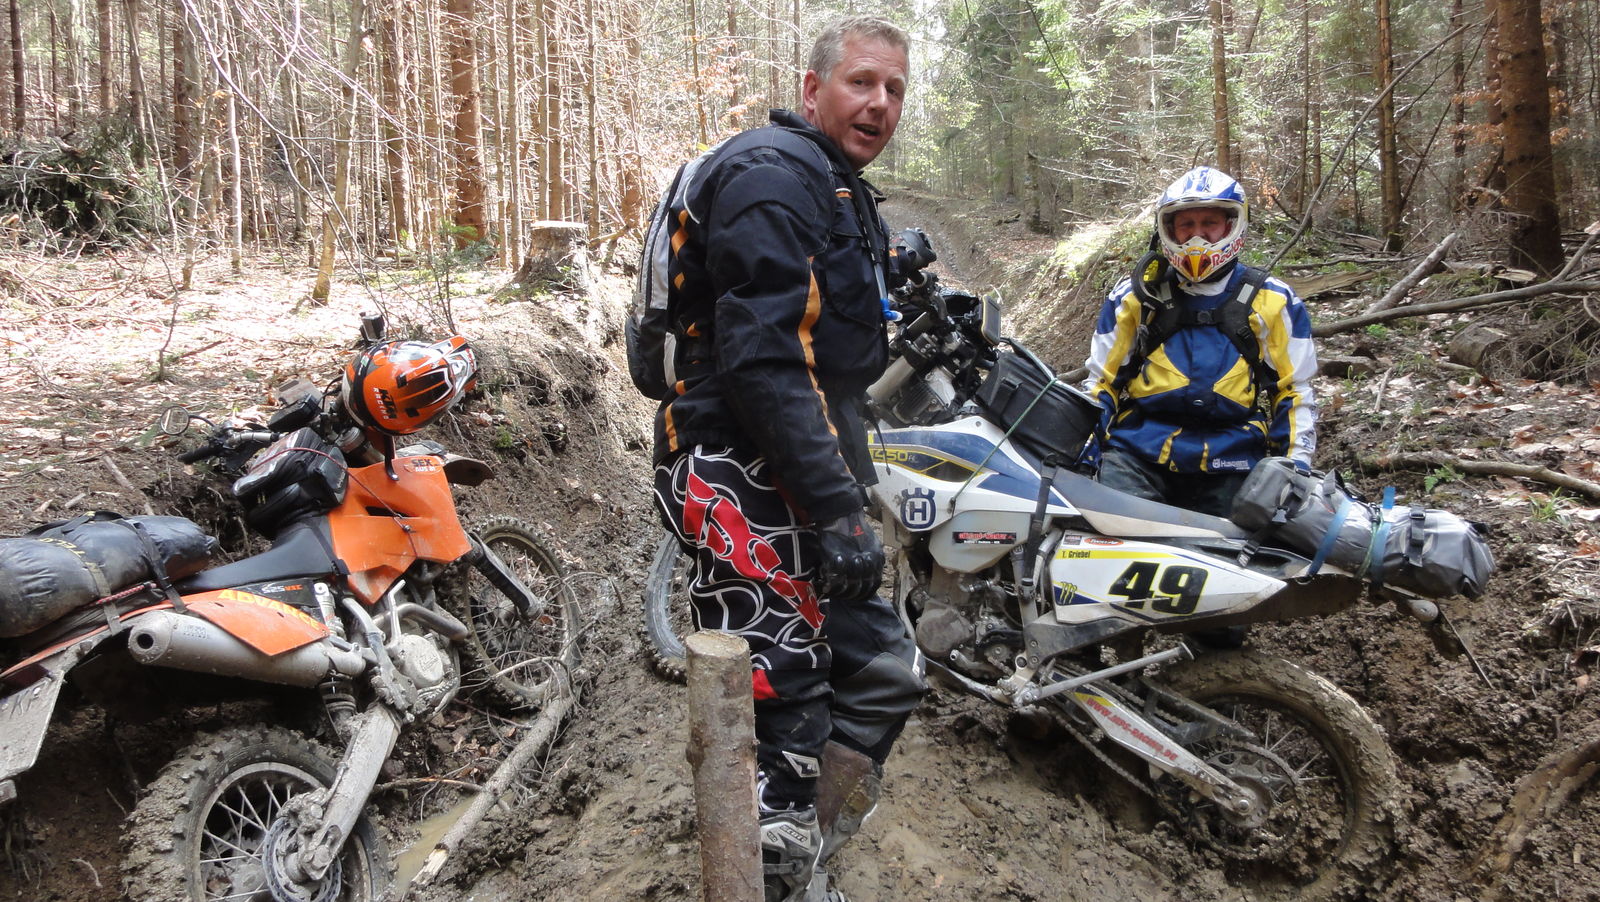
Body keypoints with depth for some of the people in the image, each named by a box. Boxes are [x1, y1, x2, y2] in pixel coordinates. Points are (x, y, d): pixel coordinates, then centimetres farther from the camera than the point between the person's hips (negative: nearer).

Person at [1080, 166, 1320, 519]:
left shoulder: (1274, 302, 14)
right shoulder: (1134, 296, 15)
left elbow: (1295, 391, 15)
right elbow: (1102, 380, 18)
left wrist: (1296, 464, 3)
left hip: (1230, 467, 1)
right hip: (1135, 457, 0)